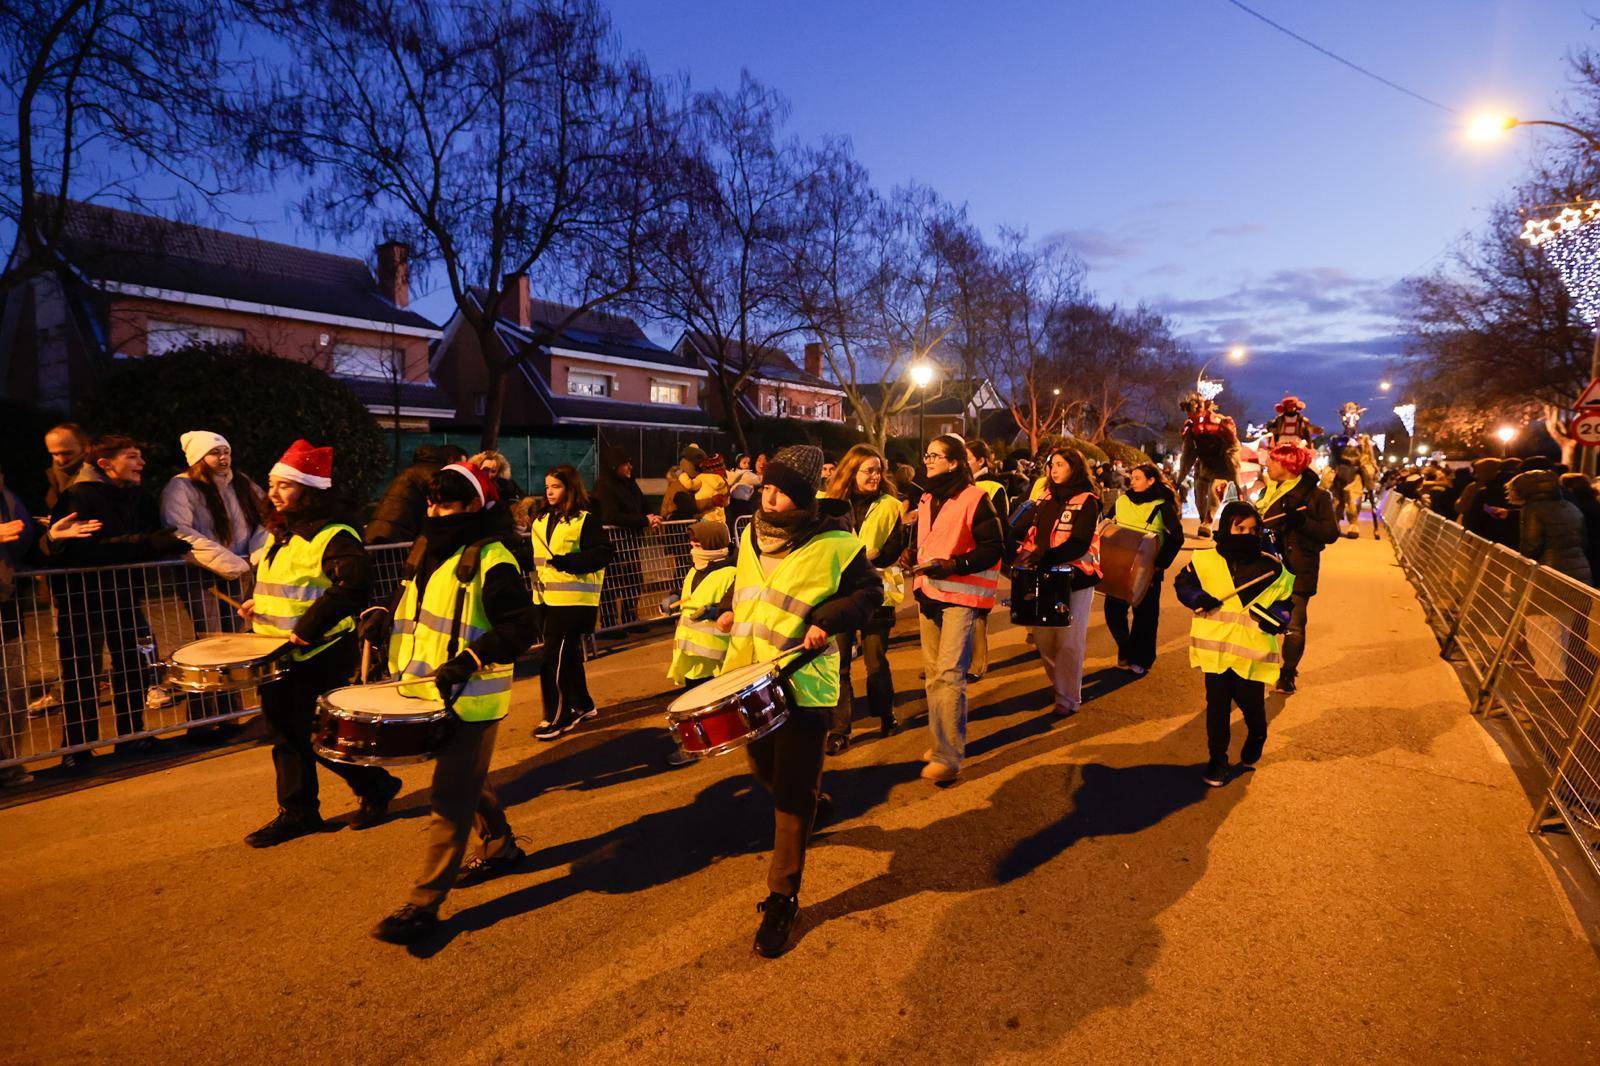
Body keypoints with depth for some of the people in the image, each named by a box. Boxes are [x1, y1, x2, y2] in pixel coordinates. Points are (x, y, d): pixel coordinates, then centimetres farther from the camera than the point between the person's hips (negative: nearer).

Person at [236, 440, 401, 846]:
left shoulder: (333, 536, -17)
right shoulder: (280, 535, 12)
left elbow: (355, 583, -32)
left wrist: (310, 626, -30)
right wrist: (258, 603, 9)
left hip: (319, 657, -9)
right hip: (277, 656, 9)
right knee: (286, 735, 14)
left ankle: (377, 786, 20)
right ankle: (297, 813, 27)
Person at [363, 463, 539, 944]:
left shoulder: (492, 560, -15)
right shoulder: (428, 552, 11)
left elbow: (520, 628, -20)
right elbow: (414, 612, 23)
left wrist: (469, 659, -29)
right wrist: (382, 618, 3)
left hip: (471, 702, -9)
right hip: (428, 694, 9)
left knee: (449, 800, -3)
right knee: (468, 780, 23)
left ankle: (424, 904, 3)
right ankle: (501, 846, 43)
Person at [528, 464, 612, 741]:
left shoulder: (585, 520, -8)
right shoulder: (541, 521, 13)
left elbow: (603, 552, -15)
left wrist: (567, 562, -23)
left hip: (574, 601, -7)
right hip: (548, 599, 7)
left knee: (553, 661, -9)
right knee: (569, 657, 17)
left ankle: (559, 717, 2)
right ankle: (582, 706, 32)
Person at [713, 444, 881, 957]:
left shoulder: (835, 543, -11)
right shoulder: (753, 535, 7)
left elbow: (869, 592, -4)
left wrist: (828, 620, -19)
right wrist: (730, 608, 5)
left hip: (802, 681, -6)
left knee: (792, 795, 0)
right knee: (761, 764, 22)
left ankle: (782, 898, 14)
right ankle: (812, 802, 54)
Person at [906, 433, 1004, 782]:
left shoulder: (974, 498, -10)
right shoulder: (926, 499, 14)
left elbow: (994, 548, -12)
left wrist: (953, 565, -21)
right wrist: (914, 556, 5)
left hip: (961, 595, -8)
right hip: (929, 592, 8)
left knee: (949, 673, -12)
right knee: (933, 671, 12)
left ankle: (948, 756, -8)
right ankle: (943, 739, 25)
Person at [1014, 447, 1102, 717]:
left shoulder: (1087, 501, -7)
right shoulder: (1047, 497, 12)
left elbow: (1080, 543, -16)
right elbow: (1035, 530, 14)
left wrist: (1044, 558, -25)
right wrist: (1024, 553, -4)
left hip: (1076, 577, -6)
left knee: (1069, 641, -2)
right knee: (1042, 636, 10)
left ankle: (1069, 699, 10)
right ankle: (1057, 683, 31)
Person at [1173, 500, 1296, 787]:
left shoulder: (1272, 567, -3)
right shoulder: (1206, 560, -2)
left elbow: (1287, 602, 4)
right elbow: (1181, 583, 11)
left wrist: (1273, 615, -18)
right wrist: (1198, 598, -9)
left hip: (1253, 651, 0)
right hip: (1214, 647, 1)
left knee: (1251, 704, 9)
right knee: (1217, 706, 6)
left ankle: (1255, 741, 42)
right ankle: (1217, 761, 22)